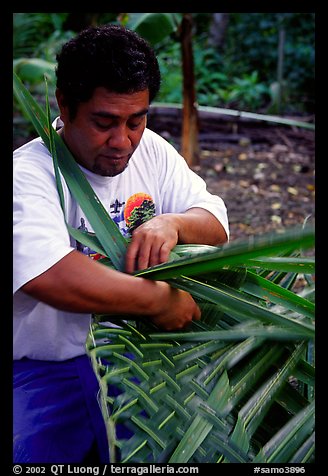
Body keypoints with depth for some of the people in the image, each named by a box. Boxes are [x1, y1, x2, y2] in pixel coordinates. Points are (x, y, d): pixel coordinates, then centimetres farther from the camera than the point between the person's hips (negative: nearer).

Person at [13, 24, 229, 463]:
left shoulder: (150, 150, 5)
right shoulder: (27, 175, -16)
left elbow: (217, 224, 5)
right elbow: (50, 278, -32)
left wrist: (171, 223, -19)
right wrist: (160, 300, -25)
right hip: (47, 368, -4)